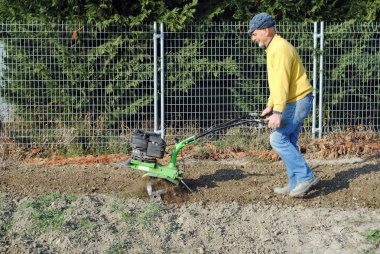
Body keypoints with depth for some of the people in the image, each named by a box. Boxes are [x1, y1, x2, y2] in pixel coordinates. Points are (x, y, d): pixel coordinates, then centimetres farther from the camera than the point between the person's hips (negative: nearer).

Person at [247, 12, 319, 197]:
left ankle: (305, 177, -8)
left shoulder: (280, 49, -18)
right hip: (295, 101, 10)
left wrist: (277, 113, -28)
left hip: (297, 101, -10)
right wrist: (270, 105, 20)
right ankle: (295, 185, 16)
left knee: (278, 139, -12)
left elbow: (282, 83, -25)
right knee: (288, 142, 10)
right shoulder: (273, 48, 16)